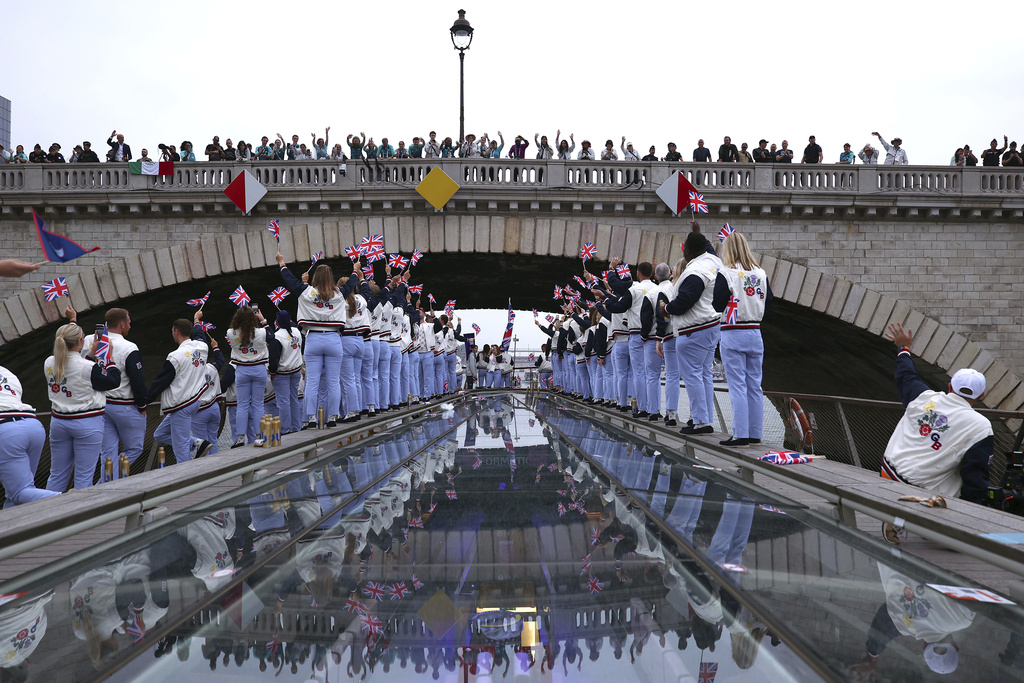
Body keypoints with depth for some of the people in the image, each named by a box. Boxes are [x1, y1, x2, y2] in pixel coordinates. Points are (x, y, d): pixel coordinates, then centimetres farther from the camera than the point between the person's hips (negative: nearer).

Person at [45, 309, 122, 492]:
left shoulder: (49, 363, -1)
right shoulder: (89, 368, -20)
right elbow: (113, 381, -7)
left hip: (59, 422, 6)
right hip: (88, 424, -6)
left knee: (57, 475, 14)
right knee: (84, 477, 1)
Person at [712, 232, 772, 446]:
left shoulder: (725, 274, -10)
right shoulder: (760, 273, 6)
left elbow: (717, 306, -12)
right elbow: (768, 300, 11)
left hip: (733, 334, -5)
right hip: (755, 333, 5)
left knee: (737, 385, -3)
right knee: (754, 385, 10)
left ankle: (740, 434, -3)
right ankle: (755, 433, 14)